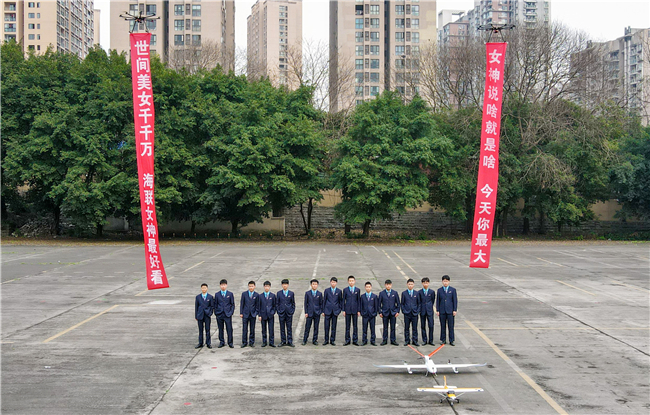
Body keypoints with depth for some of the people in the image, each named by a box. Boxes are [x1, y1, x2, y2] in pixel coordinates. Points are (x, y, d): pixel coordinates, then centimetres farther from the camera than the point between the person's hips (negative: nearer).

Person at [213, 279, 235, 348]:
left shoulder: (230, 294, 4)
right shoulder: (217, 294, 7)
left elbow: (232, 304, 6)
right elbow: (215, 305, 9)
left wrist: (231, 312, -4)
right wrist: (216, 313, 2)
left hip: (228, 314, -1)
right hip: (219, 314, 1)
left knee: (229, 329, -3)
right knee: (220, 329, 6)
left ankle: (230, 343, 7)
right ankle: (221, 342, 16)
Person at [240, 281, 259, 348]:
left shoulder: (257, 295, 2)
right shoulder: (244, 294, 3)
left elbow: (257, 305, 5)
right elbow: (241, 304, 3)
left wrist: (256, 313, -4)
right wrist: (241, 313, -1)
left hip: (253, 314, 0)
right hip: (245, 314, 0)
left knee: (252, 329, 5)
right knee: (244, 329, 0)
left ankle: (251, 342, 13)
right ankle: (244, 342, 7)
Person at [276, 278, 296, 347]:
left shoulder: (291, 293, 4)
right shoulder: (278, 293, 5)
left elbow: (293, 303, 7)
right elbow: (277, 303, 7)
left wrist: (292, 311, -1)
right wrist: (278, 311, -1)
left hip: (289, 313, 0)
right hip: (281, 313, 0)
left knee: (289, 328, 2)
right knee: (282, 328, 4)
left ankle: (289, 341, 7)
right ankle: (283, 341, 11)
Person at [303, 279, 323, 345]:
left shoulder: (320, 294, 4)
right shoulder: (307, 293, 2)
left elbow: (321, 304, 7)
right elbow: (305, 303, 3)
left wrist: (321, 312, 0)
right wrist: (306, 312, -2)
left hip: (317, 313, 1)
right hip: (309, 313, -1)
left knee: (316, 327, 4)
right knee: (307, 327, 0)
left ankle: (315, 340, 13)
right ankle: (304, 340, 8)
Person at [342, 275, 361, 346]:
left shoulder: (357, 290, 5)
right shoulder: (345, 290, 3)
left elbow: (358, 300, 6)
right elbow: (343, 300, 5)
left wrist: (358, 310, 1)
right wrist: (343, 310, -1)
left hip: (355, 310, 0)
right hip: (347, 310, 0)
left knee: (355, 326, 3)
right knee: (347, 326, 3)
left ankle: (355, 340, 8)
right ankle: (347, 340, 9)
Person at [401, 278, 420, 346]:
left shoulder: (416, 293, 6)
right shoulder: (404, 293, 3)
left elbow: (418, 303, 8)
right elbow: (402, 304, 5)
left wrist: (418, 311, -1)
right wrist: (403, 311, -4)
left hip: (414, 313, 1)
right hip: (407, 313, -1)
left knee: (414, 328, 3)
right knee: (406, 328, 4)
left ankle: (415, 341, 10)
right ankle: (407, 341, 12)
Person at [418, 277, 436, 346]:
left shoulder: (432, 292, 3)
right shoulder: (419, 292, 2)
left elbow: (433, 301, 11)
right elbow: (418, 302, 8)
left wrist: (430, 307, 8)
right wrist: (419, 310, 4)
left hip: (430, 311, 0)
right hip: (422, 311, 0)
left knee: (431, 326, -4)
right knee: (423, 326, 4)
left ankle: (431, 340, 5)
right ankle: (424, 340, 12)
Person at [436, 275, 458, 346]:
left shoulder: (453, 290, 2)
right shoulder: (439, 290, 6)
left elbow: (455, 300, 1)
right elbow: (438, 301, 7)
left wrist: (455, 310, -4)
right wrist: (437, 310, 2)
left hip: (450, 311, -1)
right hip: (442, 311, 1)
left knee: (451, 326, -1)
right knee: (443, 326, 6)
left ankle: (451, 341, 5)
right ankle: (443, 340, 14)